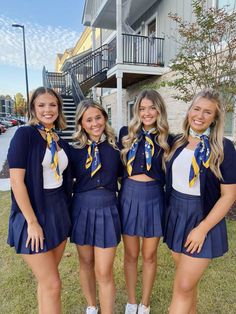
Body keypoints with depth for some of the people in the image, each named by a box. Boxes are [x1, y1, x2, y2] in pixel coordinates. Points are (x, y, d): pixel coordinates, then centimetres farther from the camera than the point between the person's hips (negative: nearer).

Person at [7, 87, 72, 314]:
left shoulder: (61, 142, 8)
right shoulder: (24, 134, -11)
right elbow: (16, 181, -16)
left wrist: (64, 212, 9)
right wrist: (32, 222, -17)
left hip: (58, 212, 6)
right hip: (33, 214, -6)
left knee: (46, 280, 20)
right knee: (52, 284, 4)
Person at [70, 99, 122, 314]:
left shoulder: (116, 146, -4)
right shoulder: (75, 149, -4)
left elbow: (122, 174, 7)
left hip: (107, 209, -1)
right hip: (82, 208, 2)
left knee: (104, 272, 2)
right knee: (86, 263, 20)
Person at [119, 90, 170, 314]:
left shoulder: (166, 139, -1)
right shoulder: (126, 133, 0)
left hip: (153, 197, 0)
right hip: (129, 195, 1)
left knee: (149, 255, 15)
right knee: (131, 254, 15)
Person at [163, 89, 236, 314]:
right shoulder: (177, 142, 3)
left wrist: (202, 228, -15)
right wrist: (168, 210, 6)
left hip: (202, 219, -4)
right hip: (175, 215, 5)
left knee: (183, 287, 1)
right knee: (187, 281, 19)